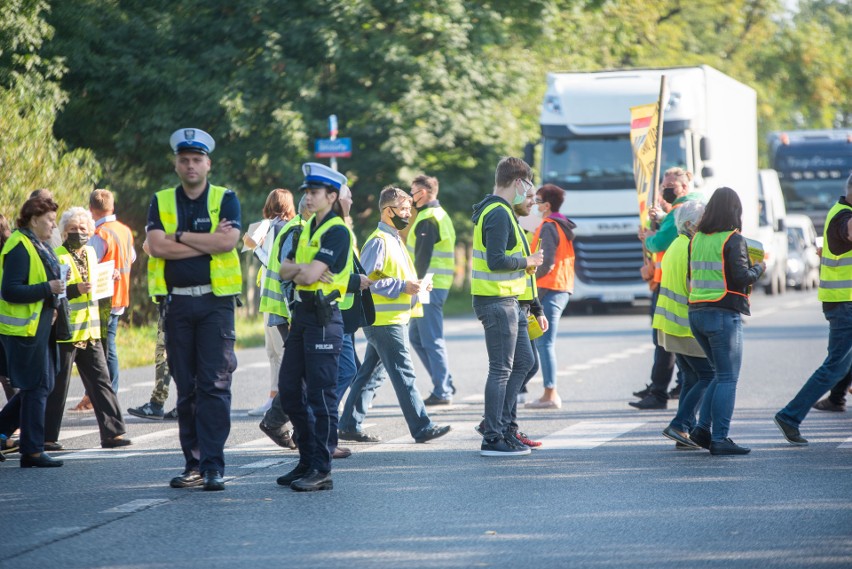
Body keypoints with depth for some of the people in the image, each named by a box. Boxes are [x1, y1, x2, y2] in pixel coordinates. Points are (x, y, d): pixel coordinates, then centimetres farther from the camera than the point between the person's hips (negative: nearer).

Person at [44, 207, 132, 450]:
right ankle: (47, 437, 8)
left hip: (90, 331, 7)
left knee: (100, 381, 5)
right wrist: (75, 289, -27)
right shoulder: (56, 257, -10)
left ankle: (112, 432, 8)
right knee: (57, 386, 0)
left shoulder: (90, 253, 13)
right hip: (65, 331, -7)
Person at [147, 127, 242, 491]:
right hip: (176, 302, 2)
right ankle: (193, 463, 10)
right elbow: (157, 246, -7)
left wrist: (181, 236, -8)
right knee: (186, 387, 5)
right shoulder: (161, 202, 10)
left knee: (215, 385, -8)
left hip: (215, 300, -2)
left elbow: (228, 241, -13)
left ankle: (213, 465, -8)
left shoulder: (225, 199, 5)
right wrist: (208, 242, -8)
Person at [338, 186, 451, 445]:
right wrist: (402, 287, -21)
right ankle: (422, 428, -7)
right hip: (384, 320, -10)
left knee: (371, 374, 12)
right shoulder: (378, 241, -13)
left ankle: (350, 425, 16)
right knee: (404, 374, -8)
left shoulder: (394, 239, 18)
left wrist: (415, 285, 10)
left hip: (395, 317, 10)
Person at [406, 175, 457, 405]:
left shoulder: (428, 219, -13)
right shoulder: (441, 216, 19)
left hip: (429, 286, -10)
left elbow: (423, 256, -20)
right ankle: (445, 384, 15)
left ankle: (442, 392, -4)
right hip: (439, 284, 10)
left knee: (432, 340, -6)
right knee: (416, 336, 16)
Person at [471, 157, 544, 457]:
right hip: (497, 301, -10)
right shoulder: (499, 214, -17)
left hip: (507, 301, 10)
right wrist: (527, 261, -12)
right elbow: (496, 260, -25)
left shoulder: (498, 211, 16)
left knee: (523, 362, 16)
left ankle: (500, 424, 20)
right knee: (501, 369, -5)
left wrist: (525, 263, 10)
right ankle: (492, 439, -1)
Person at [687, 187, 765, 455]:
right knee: (727, 379, 0)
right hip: (724, 315, -7)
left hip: (697, 313, 7)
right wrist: (759, 268, 2)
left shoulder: (697, 239, 9)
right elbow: (742, 277, -16)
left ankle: (703, 428, 10)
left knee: (721, 374, 18)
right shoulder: (733, 240, -11)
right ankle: (719, 438, -3)